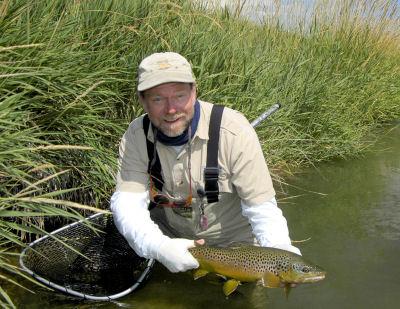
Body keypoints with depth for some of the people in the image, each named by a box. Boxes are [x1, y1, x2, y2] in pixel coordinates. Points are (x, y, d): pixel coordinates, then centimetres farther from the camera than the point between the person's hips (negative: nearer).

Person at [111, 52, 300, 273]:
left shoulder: (234, 132, -27)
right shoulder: (136, 137, -16)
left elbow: (261, 206, -23)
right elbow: (127, 201, -25)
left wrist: (279, 250, -41)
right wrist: (158, 247, -44)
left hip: (233, 239, -3)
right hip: (169, 234, 3)